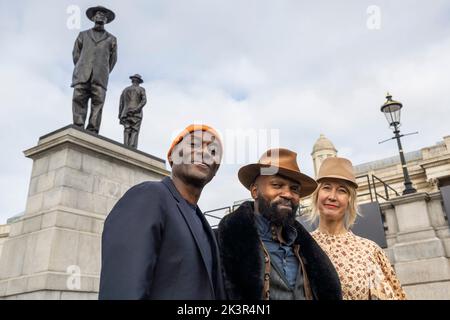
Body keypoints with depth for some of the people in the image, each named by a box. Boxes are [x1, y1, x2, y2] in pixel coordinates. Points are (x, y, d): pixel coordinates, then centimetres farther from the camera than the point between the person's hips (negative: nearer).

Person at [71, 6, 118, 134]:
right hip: (82, 75, 1)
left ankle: (92, 134, -20)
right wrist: (80, 71, 12)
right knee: (78, 100, -14)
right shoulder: (83, 35, 24)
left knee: (98, 103, -14)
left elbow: (113, 59, 20)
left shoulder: (111, 39, 22)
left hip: (100, 77, -1)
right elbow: (76, 54, 20)